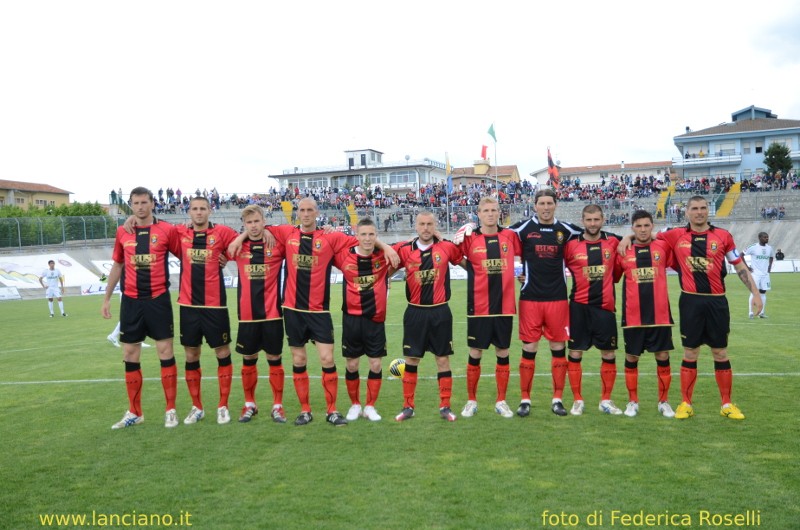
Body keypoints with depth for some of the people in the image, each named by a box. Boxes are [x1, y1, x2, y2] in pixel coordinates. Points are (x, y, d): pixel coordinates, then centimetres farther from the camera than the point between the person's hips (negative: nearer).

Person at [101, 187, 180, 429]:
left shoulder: (167, 230, -3)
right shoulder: (122, 232, 7)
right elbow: (117, 265, 16)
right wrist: (106, 298, 17)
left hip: (158, 299, -3)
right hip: (131, 300, 4)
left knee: (165, 352, -1)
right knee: (130, 356, 7)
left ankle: (171, 410, 9)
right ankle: (134, 412, 19)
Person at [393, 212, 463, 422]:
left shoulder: (447, 247, -1)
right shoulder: (404, 249, -2)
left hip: (440, 311, 0)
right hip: (415, 312, 0)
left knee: (443, 358, 4)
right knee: (411, 359, 6)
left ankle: (445, 406, 14)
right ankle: (408, 406, 17)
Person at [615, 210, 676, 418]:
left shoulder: (663, 247, 1)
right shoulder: (623, 251, 2)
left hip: (660, 315, 0)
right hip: (633, 316, 0)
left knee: (663, 357, 5)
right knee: (631, 358, 8)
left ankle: (664, 402, 20)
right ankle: (632, 401, 22)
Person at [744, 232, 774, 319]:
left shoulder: (769, 248, 6)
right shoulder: (753, 247, -11)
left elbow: (771, 257, 26)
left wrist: (770, 266, 12)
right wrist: (746, 267, -9)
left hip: (765, 274, 5)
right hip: (755, 273, -5)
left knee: (763, 292, 6)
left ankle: (762, 313, 12)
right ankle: (751, 313, -1)